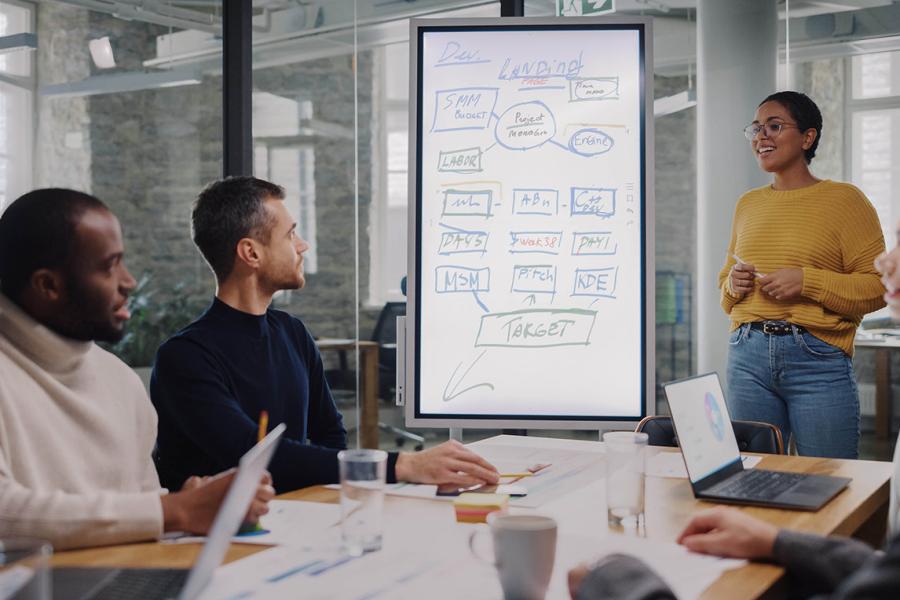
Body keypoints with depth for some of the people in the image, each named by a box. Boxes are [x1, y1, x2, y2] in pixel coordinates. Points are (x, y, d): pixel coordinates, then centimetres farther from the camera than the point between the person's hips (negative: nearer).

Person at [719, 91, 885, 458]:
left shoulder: (843, 200, -1)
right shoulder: (747, 204, 14)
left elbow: (880, 286, -7)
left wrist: (807, 282, -16)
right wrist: (733, 283, 1)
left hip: (817, 359, -4)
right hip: (747, 356, 5)